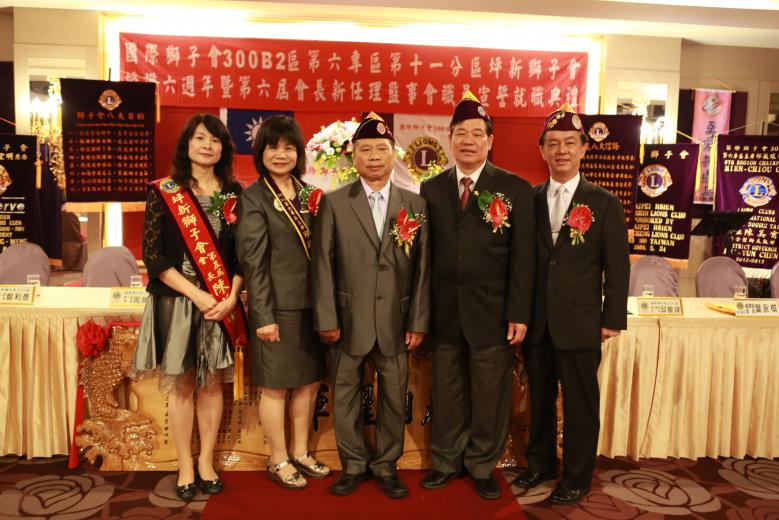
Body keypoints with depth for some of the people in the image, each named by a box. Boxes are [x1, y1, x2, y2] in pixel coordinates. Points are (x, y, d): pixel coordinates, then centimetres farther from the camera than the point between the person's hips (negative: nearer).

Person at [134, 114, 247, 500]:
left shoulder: (234, 192, 5)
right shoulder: (164, 192, -2)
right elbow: (153, 255, -7)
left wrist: (230, 297, -9)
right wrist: (197, 295, -14)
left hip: (221, 303, 2)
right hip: (178, 301, -2)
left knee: (212, 383, 9)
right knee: (181, 384, 6)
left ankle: (206, 462, 23)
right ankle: (185, 466, 20)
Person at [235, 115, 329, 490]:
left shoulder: (306, 195, 10)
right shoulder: (253, 198, -7)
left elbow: (318, 251, 11)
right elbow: (253, 263, -11)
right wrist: (264, 315, -15)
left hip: (310, 304, 6)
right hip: (278, 307, -6)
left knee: (309, 381, 14)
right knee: (276, 386, 7)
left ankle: (300, 452, 31)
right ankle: (279, 461, 23)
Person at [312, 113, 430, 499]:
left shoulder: (415, 204, 4)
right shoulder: (334, 203, 1)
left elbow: (422, 268, 2)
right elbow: (322, 264, -2)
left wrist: (418, 321, -1)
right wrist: (326, 319, -6)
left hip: (396, 322, 1)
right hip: (348, 321, -1)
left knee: (394, 397, 10)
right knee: (346, 395, 10)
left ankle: (386, 465, 29)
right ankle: (353, 465, 29)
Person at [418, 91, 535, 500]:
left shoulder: (515, 189, 0)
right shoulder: (431, 188, 7)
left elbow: (522, 257, -4)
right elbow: (425, 252, 5)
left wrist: (519, 314, -8)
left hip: (492, 311, -2)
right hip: (444, 311, 2)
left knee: (489, 395, 9)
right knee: (446, 393, 13)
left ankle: (482, 466, 28)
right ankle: (446, 461, 31)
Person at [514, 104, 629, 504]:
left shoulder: (604, 204, -2)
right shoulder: (529, 200, 4)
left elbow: (617, 268, -2)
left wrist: (613, 319, -5)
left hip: (579, 324, -2)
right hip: (535, 322, 3)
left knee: (580, 404, 8)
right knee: (539, 399, 16)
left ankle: (576, 478, 26)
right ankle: (540, 463, 35)